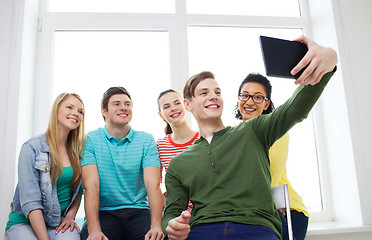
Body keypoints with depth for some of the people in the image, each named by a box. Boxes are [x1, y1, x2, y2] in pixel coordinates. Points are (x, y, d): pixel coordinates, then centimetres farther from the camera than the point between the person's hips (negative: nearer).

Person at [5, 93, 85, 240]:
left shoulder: (77, 150, 6)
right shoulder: (32, 148, -10)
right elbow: (30, 200, -16)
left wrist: (70, 216, -2)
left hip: (60, 222, 2)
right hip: (25, 221, -1)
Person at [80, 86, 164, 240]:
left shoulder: (146, 140, 4)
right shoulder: (90, 140, 1)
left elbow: (153, 184, -7)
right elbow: (91, 186, -10)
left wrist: (156, 225, -24)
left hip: (137, 210, 1)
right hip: (103, 212, -1)